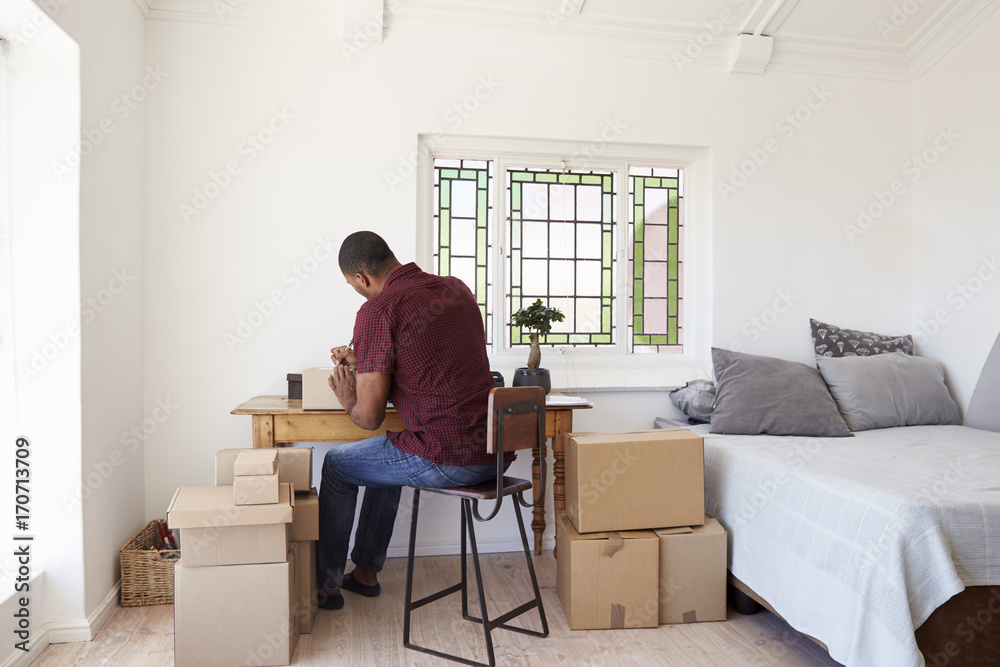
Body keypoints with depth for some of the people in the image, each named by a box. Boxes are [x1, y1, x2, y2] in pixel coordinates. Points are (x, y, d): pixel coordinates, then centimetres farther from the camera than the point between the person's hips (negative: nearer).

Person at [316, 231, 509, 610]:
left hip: (443, 459, -8)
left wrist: (349, 402, 12)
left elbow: (370, 417, -11)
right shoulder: (456, 288, 12)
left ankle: (326, 584, 35)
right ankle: (365, 572, 45)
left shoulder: (376, 311, -11)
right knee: (388, 456, 34)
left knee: (337, 465, 20)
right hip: (494, 455, 8)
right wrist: (361, 363, 31)